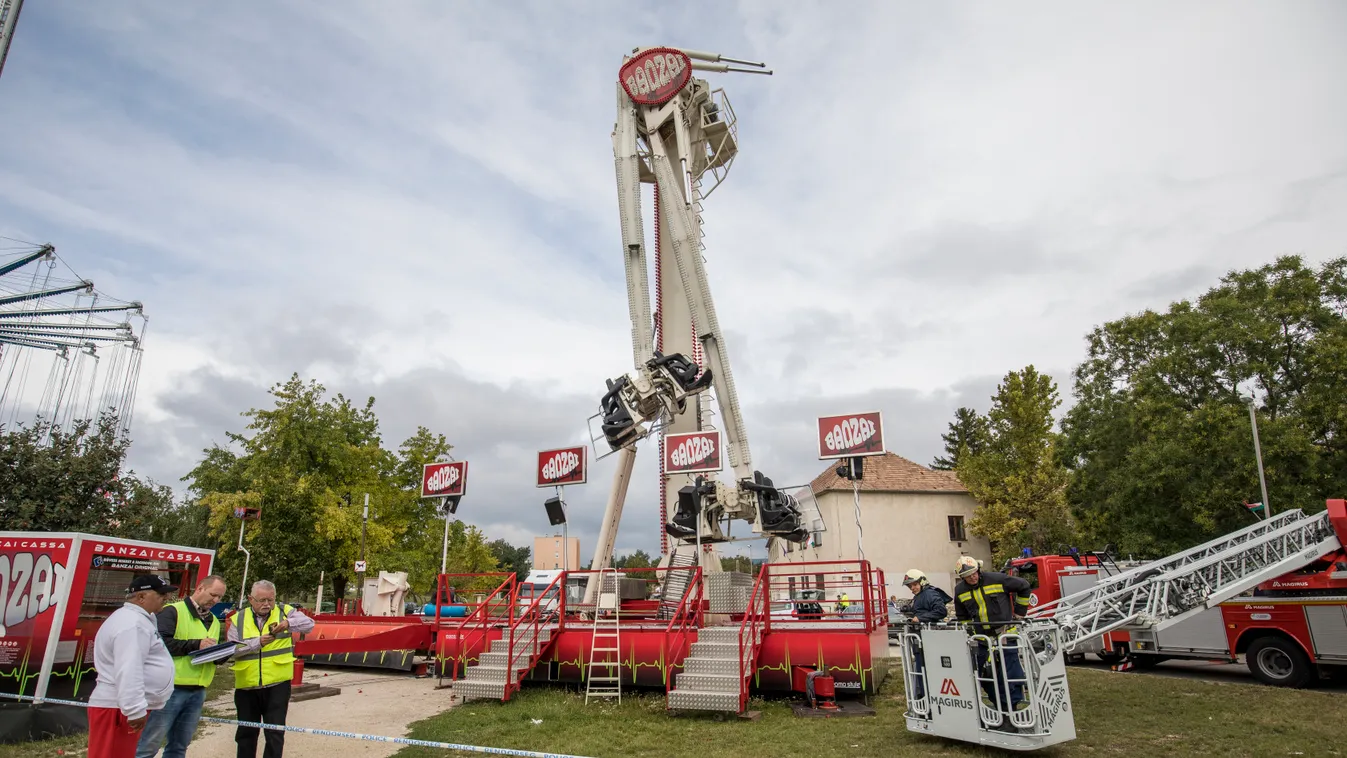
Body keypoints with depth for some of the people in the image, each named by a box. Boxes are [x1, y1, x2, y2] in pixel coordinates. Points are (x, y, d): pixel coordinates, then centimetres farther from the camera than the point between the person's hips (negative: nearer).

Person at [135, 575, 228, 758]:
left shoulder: (214, 621, 17)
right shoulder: (173, 611, -6)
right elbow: (161, 642, -19)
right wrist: (196, 645, -19)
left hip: (198, 692, 7)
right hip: (171, 688, -7)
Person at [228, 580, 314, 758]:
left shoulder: (284, 611, 1)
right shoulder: (239, 619, 4)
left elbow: (309, 624, -11)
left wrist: (288, 623, -28)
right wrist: (257, 643, -19)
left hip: (277, 684, -2)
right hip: (246, 685, 2)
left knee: (275, 732, 1)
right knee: (246, 732, 18)